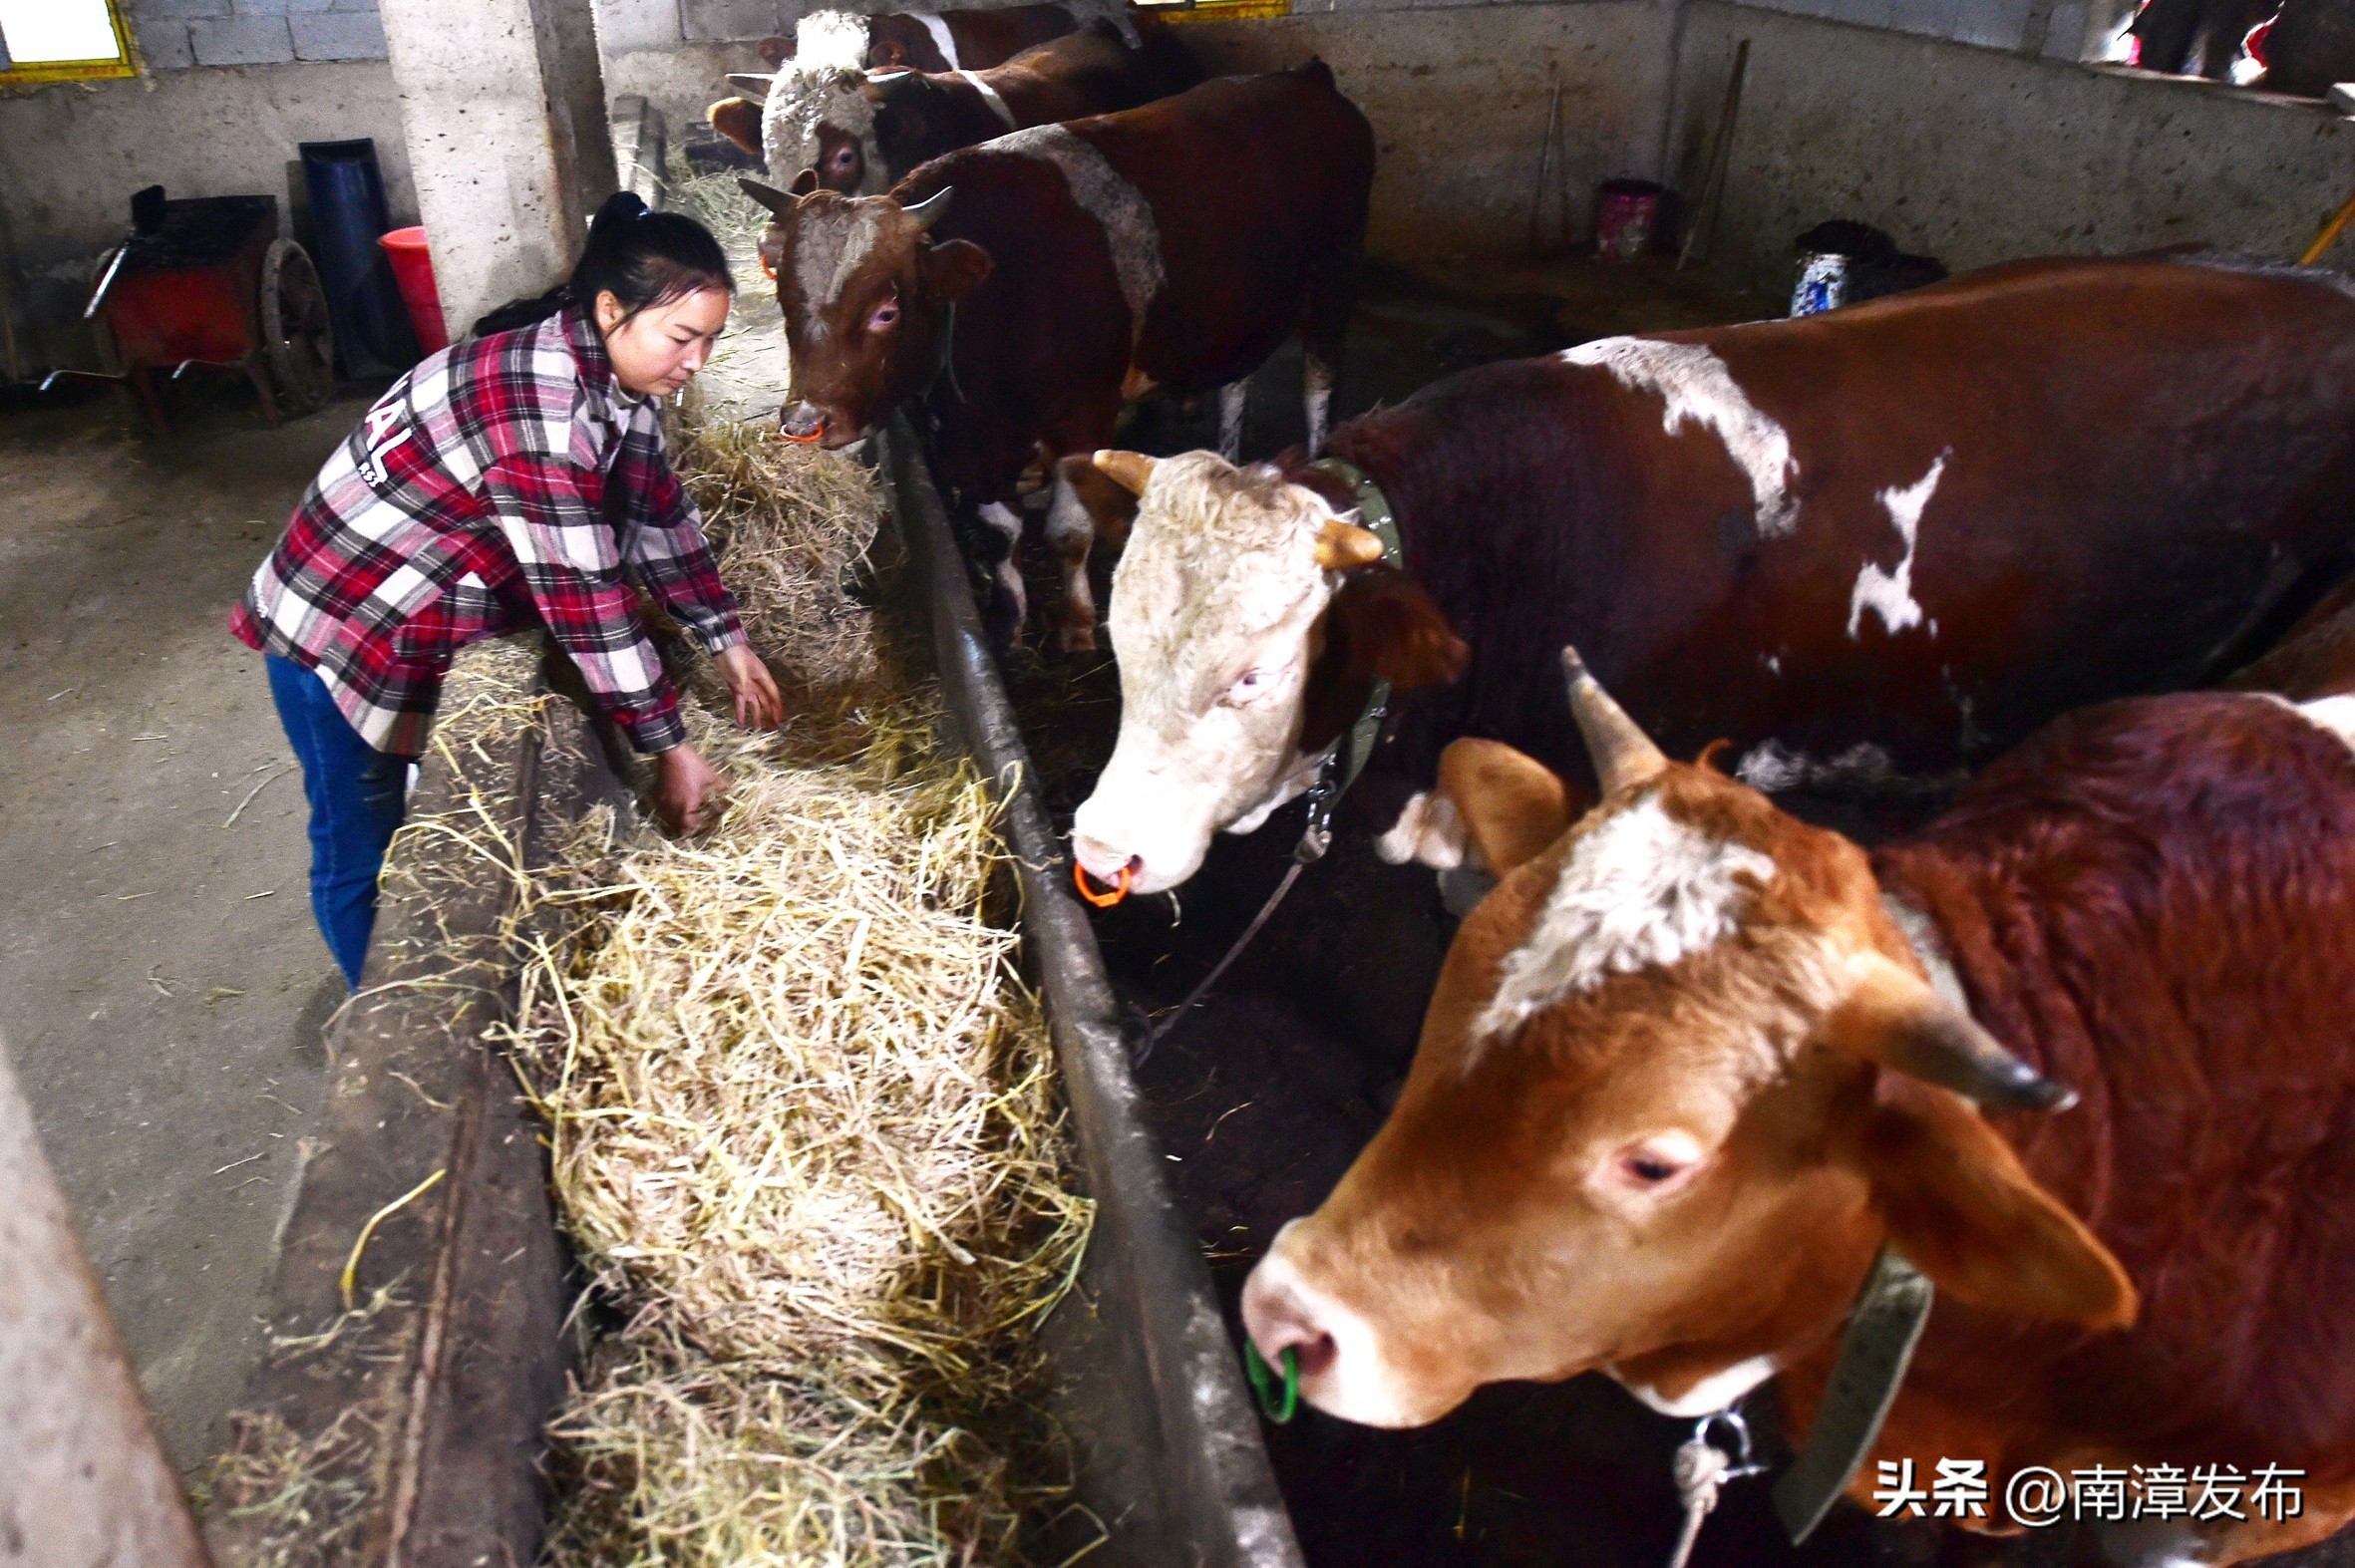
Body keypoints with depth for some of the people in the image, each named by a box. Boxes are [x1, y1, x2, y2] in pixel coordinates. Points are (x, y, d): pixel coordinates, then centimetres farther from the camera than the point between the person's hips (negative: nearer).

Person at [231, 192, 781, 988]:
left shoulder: (613, 370, -7)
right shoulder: (540, 400, -34)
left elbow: (658, 510, 3)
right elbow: (581, 591, -32)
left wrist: (729, 645, 0)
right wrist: (668, 748, -26)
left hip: (433, 622, 9)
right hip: (343, 630, -9)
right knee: (362, 852, 7)